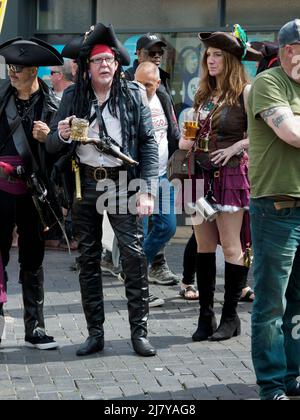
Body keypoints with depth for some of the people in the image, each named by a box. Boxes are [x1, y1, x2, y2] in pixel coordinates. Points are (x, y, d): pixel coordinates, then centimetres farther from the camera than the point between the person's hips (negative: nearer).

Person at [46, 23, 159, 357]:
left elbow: (148, 143, -2)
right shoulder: (73, 97, 5)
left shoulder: (132, 95, 1)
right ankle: (95, 332, 15)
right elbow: (51, 146, 7)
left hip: (123, 183, -2)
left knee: (134, 254, -9)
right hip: (85, 183, 2)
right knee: (88, 258, 6)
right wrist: (60, 135, -18)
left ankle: (139, 331, -1)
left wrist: (147, 191, -10)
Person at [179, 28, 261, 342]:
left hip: (230, 174, -6)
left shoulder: (245, 93, -6)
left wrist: (236, 147, -16)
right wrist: (186, 142, 7)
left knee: (231, 247, -3)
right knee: (204, 246, 7)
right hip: (201, 173, 6)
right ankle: (206, 315, 13)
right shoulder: (204, 93, 14)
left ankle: (230, 316, 6)